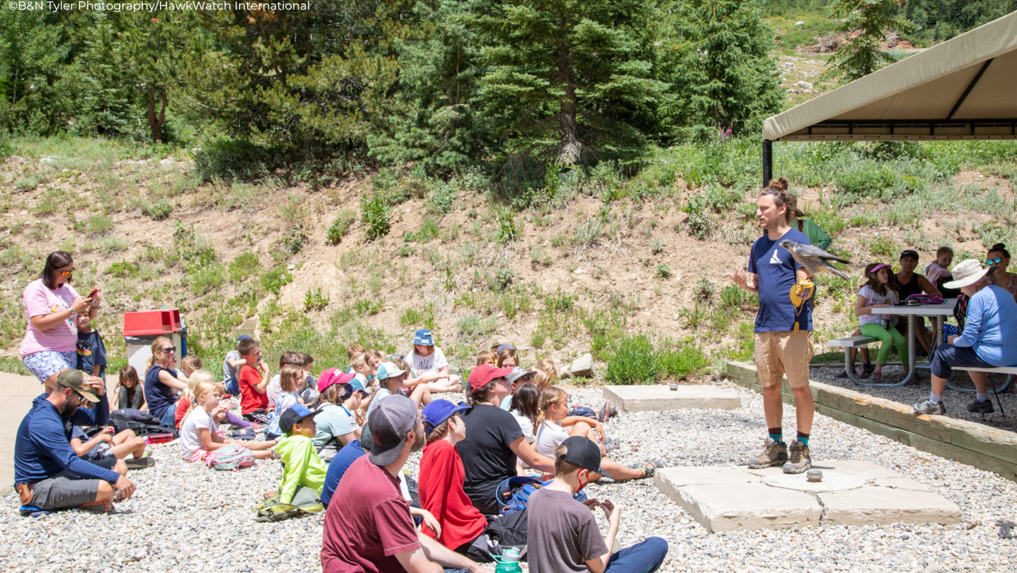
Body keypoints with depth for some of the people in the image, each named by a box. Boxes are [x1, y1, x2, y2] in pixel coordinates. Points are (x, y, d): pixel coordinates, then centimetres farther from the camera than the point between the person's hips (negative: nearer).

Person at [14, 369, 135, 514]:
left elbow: (100, 420, 17)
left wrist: (101, 394, -4)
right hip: (42, 486, -11)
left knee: (119, 466, 6)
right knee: (104, 488, -31)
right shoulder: (43, 420, -23)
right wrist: (115, 478, -28)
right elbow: (72, 464, -28)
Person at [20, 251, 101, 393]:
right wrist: (72, 309, -17)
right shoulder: (36, 289, -6)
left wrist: (94, 305, -4)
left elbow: (87, 317, 19)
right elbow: (40, 323, -17)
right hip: (41, 352, -7)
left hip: (69, 351, 7)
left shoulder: (67, 289, 13)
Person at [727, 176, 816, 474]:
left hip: (793, 326, -7)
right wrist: (744, 283, 0)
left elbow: (803, 285, -9)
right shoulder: (759, 245, 16)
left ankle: (802, 449, 8)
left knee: (799, 387, -1)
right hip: (764, 326, 7)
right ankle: (775, 446, 22)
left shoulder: (798, 240, -5)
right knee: (769, 387, 11)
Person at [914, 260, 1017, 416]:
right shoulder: (1003, 292, 11)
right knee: (971, 351, 34)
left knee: (943, 352, 6)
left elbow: (969, 339, -17)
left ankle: (934, 402, 16)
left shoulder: (978, 298, -17)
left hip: (993, 356, -9)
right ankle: (982, 400, 34)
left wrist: (954, 341, 4)